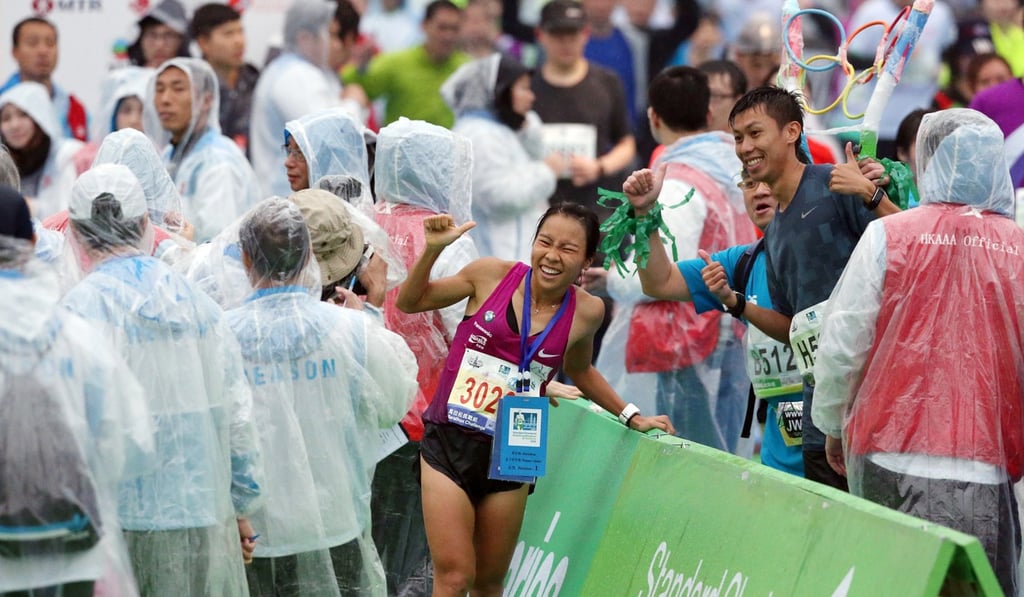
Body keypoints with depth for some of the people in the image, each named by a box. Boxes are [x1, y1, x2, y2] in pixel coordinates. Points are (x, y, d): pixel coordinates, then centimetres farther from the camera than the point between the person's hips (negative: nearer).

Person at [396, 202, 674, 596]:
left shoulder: (586, 312, -1)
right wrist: (433, 250, -8)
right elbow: (411, 302, 7)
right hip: (449, 443, -2)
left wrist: (630, 416, 24)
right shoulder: (492, 275, -6)